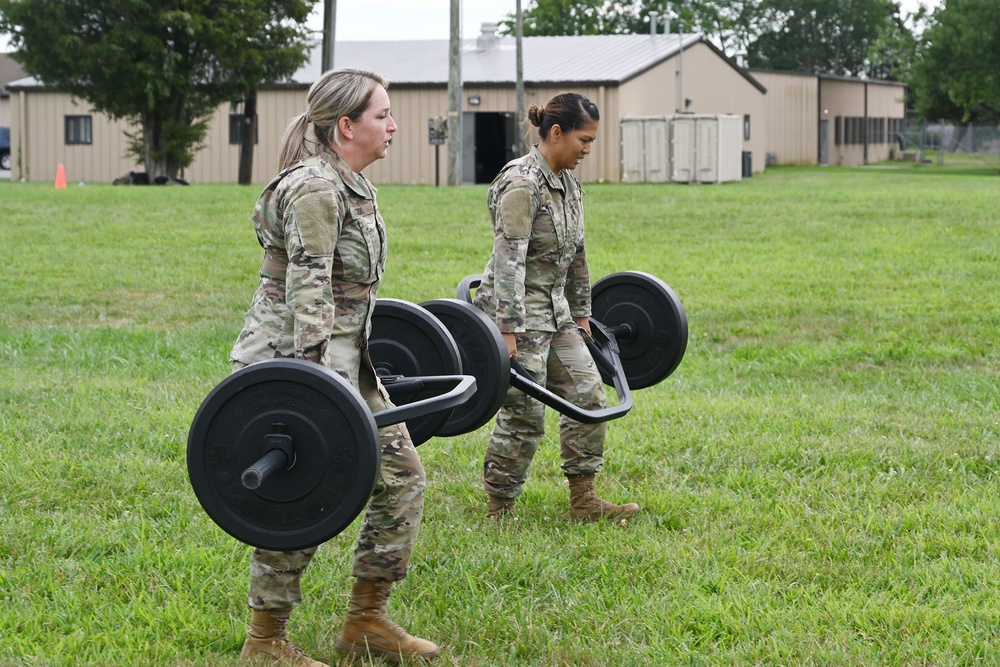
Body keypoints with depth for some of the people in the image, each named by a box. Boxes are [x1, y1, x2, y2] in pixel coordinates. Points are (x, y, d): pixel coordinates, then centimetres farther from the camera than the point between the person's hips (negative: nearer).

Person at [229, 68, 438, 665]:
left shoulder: (351, 187, 12)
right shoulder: (315, 189, -18)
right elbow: (308, 293, -24)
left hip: (346, 362, 10)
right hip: (290, 362, -10)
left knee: (402, 476, 9)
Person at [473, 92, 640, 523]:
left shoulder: (568, 183, 10)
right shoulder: (521, 183, -19)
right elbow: (509, 259, -24)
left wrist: (581, 313, 23)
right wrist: (508, 331, -28)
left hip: (555, 310, 9)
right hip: (517, 310, -9)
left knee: (589, 397, 8)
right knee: (523, 415, -6)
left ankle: (583, 502, 16)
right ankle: (497, 512, 6)